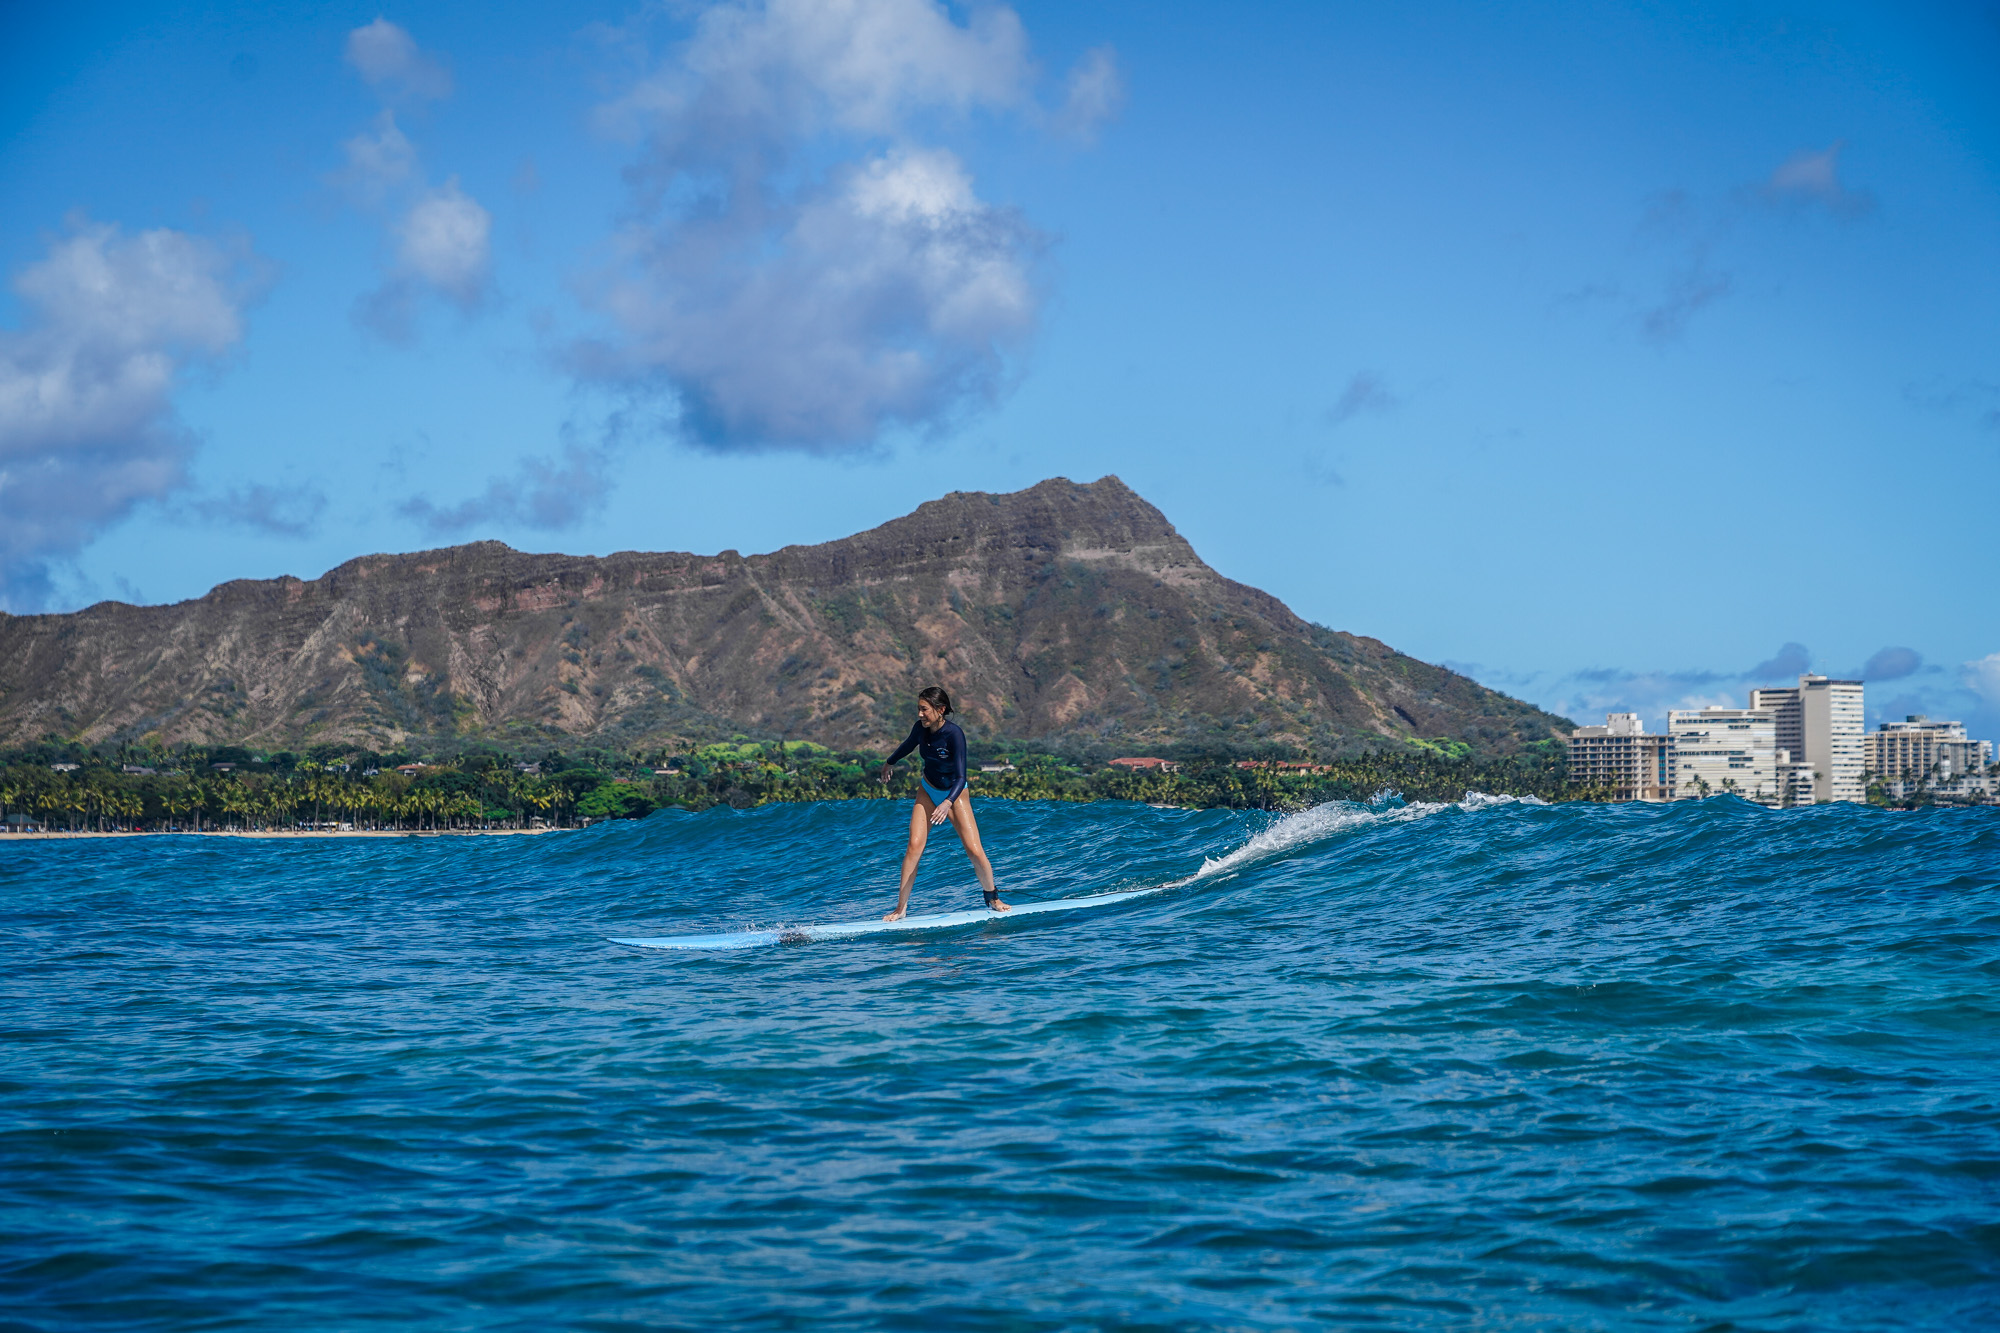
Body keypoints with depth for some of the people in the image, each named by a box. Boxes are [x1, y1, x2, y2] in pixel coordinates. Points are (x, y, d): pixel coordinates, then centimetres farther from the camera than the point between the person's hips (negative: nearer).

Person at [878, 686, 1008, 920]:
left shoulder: (953, 734, -29)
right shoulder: (921, 728, -13)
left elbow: (960, 776, -32)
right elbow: (908, 745, 13)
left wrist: (948, 803, -49)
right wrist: (890, 762, 31)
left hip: (955, 794, -4)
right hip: (928, 791, 4)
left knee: (974, 850, -10)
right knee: (914, 845, -11)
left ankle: (993, 899, 14)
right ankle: (901, 908, -9)